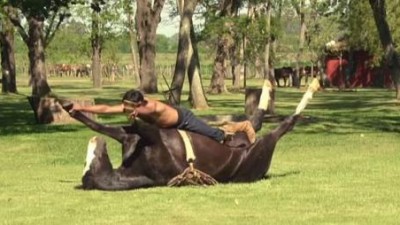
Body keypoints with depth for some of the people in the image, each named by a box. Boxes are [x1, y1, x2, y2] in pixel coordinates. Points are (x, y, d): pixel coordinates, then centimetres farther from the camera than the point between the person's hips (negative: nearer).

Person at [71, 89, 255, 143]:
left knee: (217, 135, -1)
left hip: (184, 118, -7)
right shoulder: (129, 107, -23)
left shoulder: (153, 106, -39)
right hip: (171, 125, 7)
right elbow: (105, 109, -26)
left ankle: (245, 126, 18)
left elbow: (149, 109, -59)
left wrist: (138, 111, -80)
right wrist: (82, 108, -34)